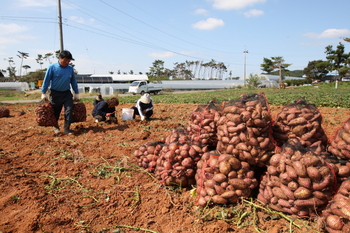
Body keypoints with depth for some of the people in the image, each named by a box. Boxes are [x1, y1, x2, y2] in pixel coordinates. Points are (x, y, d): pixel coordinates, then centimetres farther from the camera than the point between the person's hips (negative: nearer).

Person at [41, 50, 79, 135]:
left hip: (67, 93, 3)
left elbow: (73, 81, 11)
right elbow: (46, 80, -4)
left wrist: (76, 93, 11)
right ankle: (56, 127, 33)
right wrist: (43, 93, -5)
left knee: (69, 110, -9)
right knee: (56, 112, 9)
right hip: (55, 94, -3)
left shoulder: (70, 68, 3)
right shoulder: (52, 67, -8)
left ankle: (67, 129, -2)